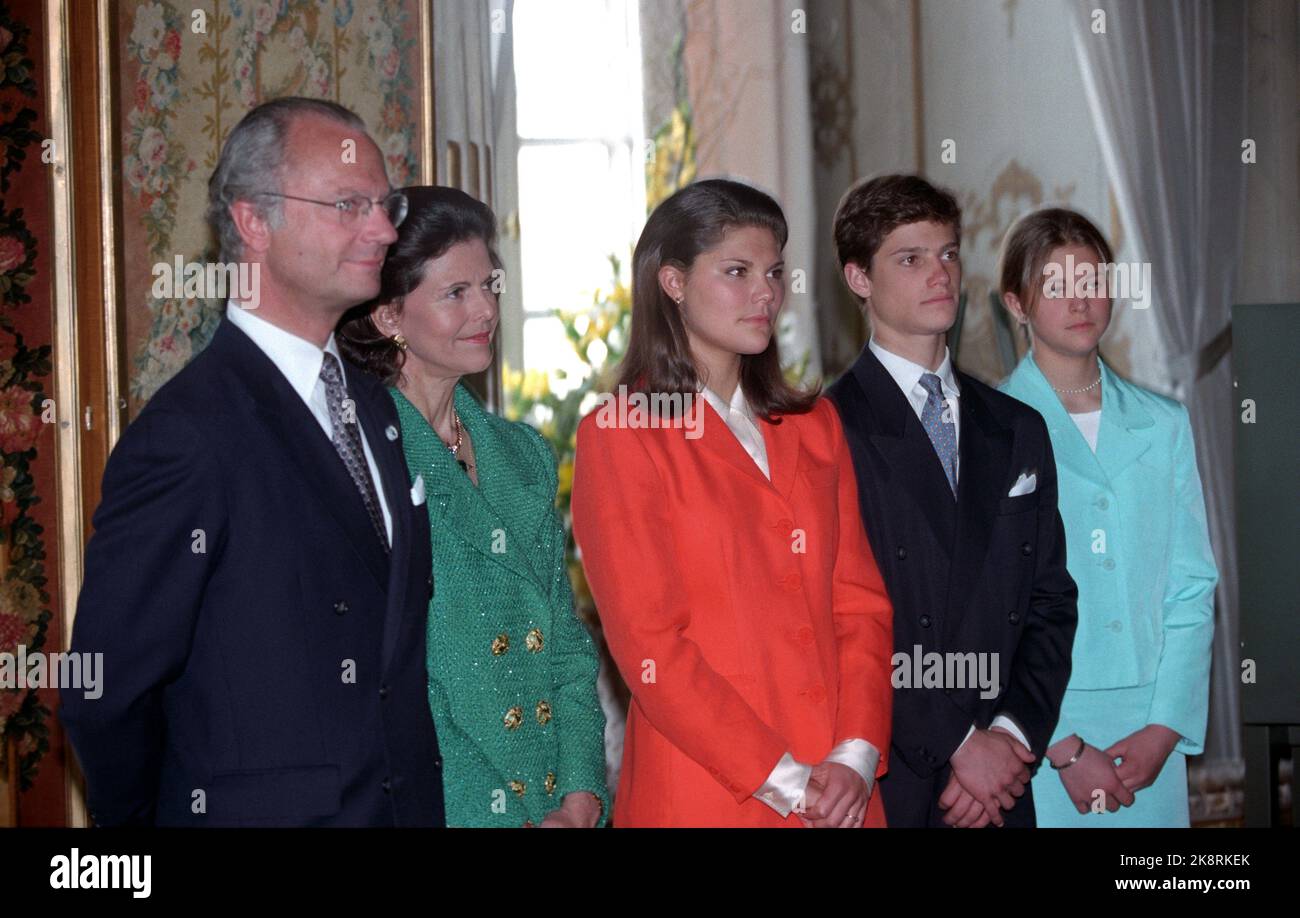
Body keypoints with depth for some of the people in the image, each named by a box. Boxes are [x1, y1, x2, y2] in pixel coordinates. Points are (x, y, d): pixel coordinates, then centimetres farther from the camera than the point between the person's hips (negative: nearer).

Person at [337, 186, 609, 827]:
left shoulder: (523, 455, 11)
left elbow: (568, 648, 11)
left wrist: (581, 796, -2)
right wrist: (489, 812, -17)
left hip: (560, 805, 6)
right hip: (439, 805, -6)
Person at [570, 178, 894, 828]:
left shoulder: (813, 425, 13)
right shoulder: (618, 435, -4)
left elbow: (860, 603, 8)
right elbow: (649, 645, -10)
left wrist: (857, 755, -7)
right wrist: (785, 780, -14)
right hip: (703, 798, -5)